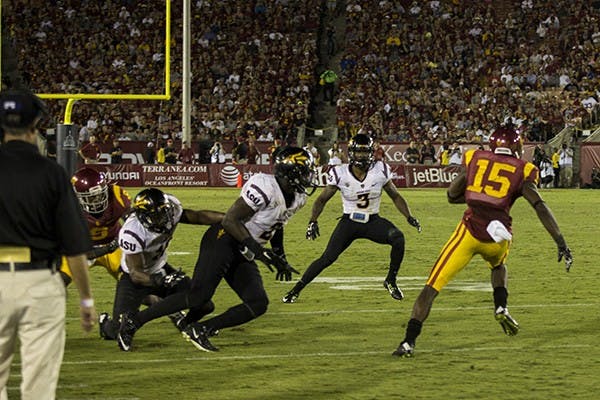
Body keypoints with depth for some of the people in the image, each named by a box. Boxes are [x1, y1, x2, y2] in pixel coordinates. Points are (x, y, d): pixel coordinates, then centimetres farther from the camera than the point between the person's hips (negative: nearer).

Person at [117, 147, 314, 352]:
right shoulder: (265, 187, -20)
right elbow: (230, 220, -21)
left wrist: (280, 258, 25)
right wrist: (255, 249, -26)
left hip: (242, 257, 9)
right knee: (198, 296, -19)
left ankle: (200, 330, -4)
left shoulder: (297, 198, 9)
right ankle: (133, 322, -9)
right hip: (224, 241, -9)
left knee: (258, 304, -5)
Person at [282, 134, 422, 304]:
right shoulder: (340, 174, -12)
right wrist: (313, 221, -17)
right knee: (328, 258, -14)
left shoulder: (380, 171, -9)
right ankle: (296, 290, 1)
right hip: (349, 222, -1)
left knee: (398, 237, -26)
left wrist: (409, 217, -7)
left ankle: (391, 281, -6)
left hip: (373, 221, 1)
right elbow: (322, 199, -3)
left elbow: (395, 196, 4)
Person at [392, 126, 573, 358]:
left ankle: (409, 341, -7)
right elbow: (540, 207, -3)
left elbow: (452, 195, 19)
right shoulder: (521, 171, 8)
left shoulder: (475, 159, 13)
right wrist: (561, 243, -6)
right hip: (498, 237, 1)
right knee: (498, 265, 38)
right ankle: (501, 307, 15)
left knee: (432, 287, 4)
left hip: (470, 231, -1)